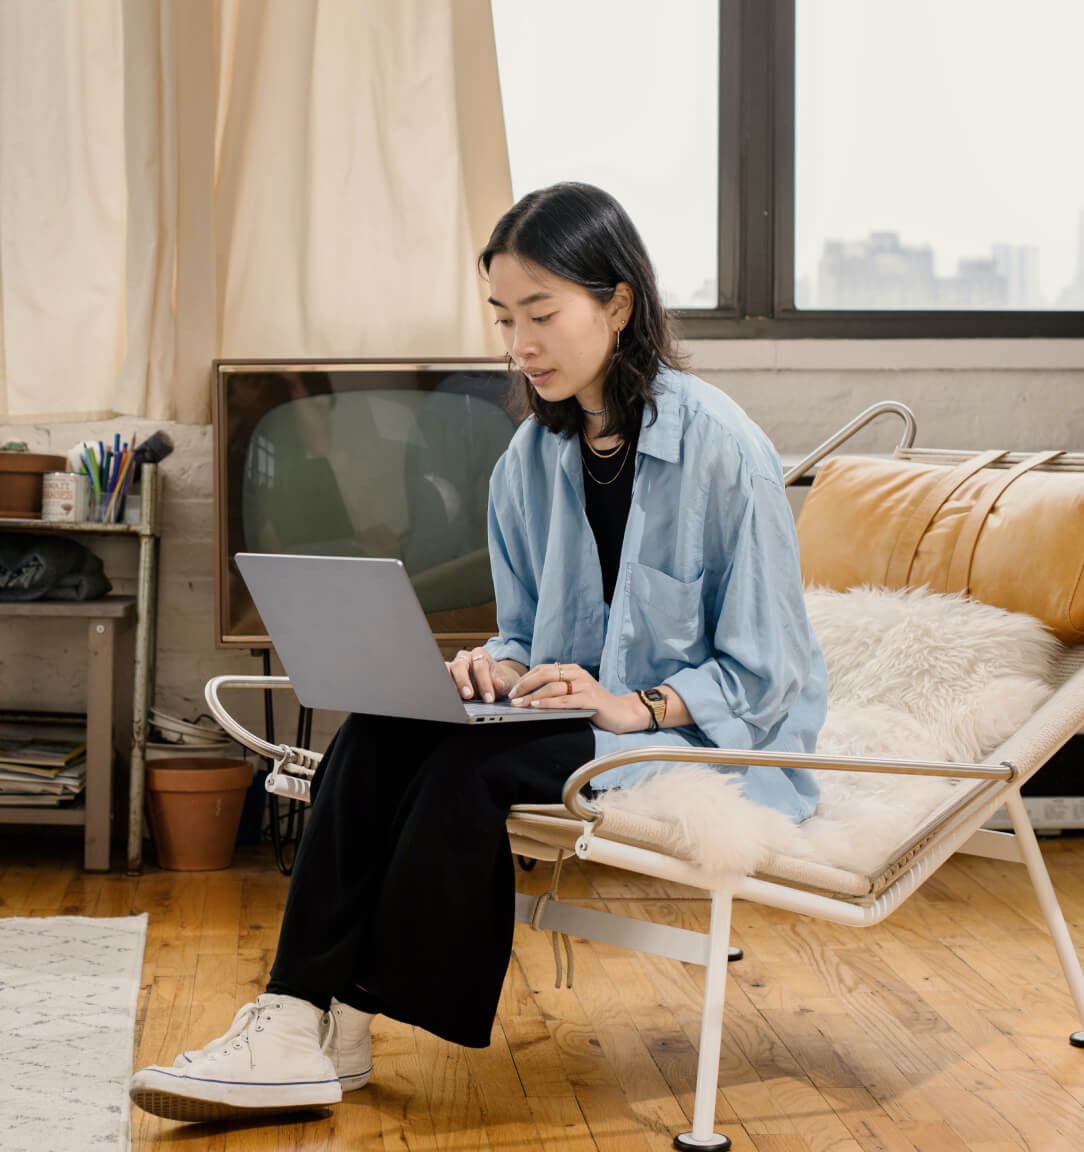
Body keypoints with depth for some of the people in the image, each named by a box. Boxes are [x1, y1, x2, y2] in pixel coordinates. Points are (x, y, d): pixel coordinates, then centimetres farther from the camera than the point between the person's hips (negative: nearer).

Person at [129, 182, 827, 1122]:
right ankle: (300, 1018, -25)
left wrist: (635, 707, -25)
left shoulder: (721, 448, -14)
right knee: (379, 732, -20)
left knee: (473, 761, -29)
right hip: (579, 714, 6)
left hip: (717, 744, -6)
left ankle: (351, 1018, -16)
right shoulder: (532, 460, 6)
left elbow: (763, 678, -11)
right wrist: (501, 667, -8)